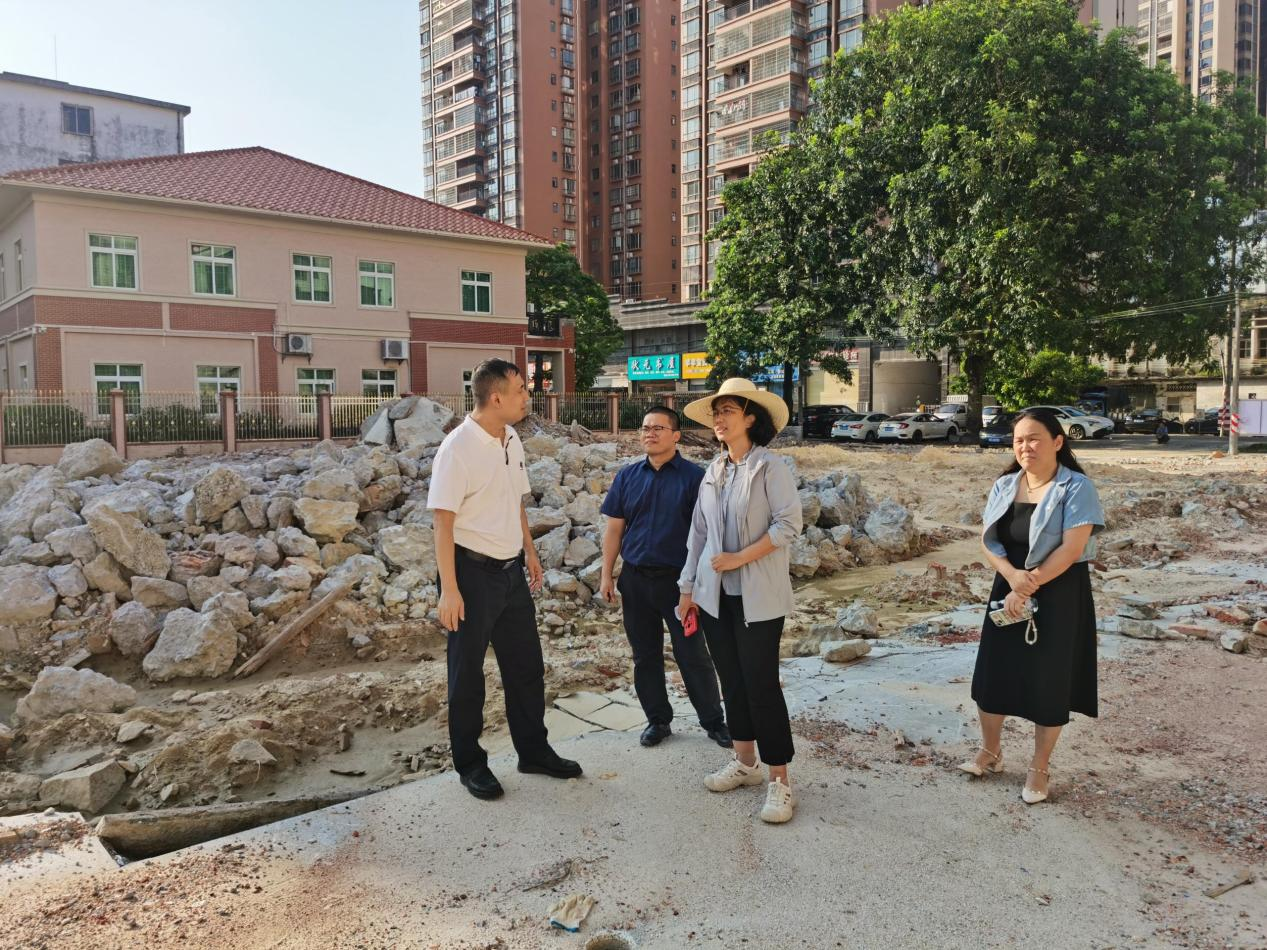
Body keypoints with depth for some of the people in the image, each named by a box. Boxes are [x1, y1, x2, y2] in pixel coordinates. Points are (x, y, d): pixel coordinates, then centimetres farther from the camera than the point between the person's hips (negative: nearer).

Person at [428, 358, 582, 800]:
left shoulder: (512, 440, 5)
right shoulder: (458, 448, -17)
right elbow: (443, 521, -17)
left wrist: (530, 552, 18)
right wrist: (449, 589, -19)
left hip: (511, 569, 7)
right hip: (473, 572, -7)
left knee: (526, 664, 16)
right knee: (467, 673, 8)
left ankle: (534, 750, 32)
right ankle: (469, 764, 24)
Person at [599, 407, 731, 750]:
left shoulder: (694, 477, -6)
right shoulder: (627, 476, 6)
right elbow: (614, 529, 8)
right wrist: (606, 575, 5)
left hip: (678, 579, -4)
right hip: (635, 579, 4)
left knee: (693, 654, 4)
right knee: (645, 655, 12)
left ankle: (713, 720, 19)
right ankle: (657, 720, 27)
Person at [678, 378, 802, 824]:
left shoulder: (770, 467, -9)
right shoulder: (713, 471, 10)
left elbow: (789, 524, -15)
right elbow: (698, 532, 13)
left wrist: (739, 558, -17)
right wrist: (688, 586, 12)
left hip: (758, 596, -6)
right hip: (716, 595, 6)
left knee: (761, 684, -5)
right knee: (732, 681, 13)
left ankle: (779, 780, 5)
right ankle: (745, 762, 27)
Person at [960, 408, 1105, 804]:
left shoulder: (1076, 487, -11)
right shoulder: (1004, 486, 5)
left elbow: (1072, 547, -18)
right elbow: (988, 539, 0)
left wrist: (1030, 585, -20)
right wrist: (1013, 576, -18)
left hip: (1059, 596, -5)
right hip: (1008, 590, 5)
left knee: (1047, 681, 4)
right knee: (991, 672, 9)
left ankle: (1039, 769, 22)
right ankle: (990, 751, 31)